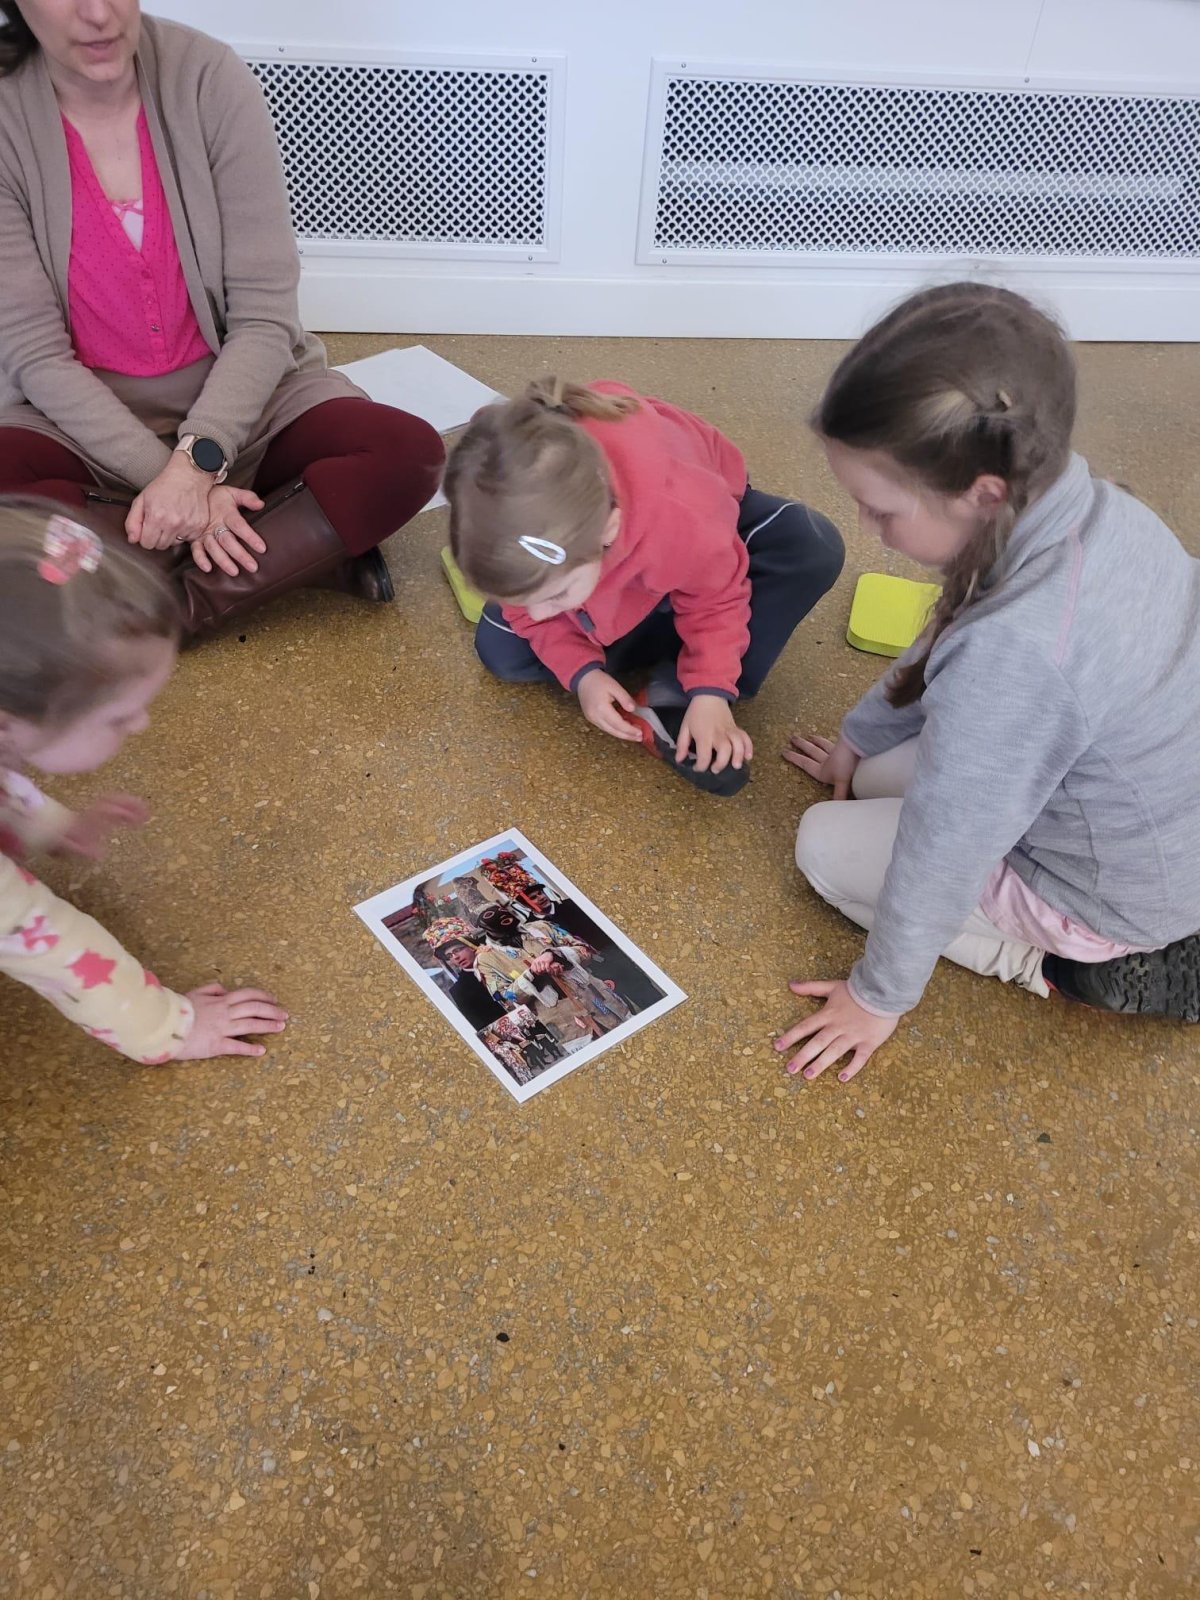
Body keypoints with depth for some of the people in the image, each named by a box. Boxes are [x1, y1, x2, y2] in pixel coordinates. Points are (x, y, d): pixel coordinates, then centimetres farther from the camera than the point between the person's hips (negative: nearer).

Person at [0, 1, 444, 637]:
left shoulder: (211, 79, -10)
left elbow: (265, 317, -12)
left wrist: (197, 461, -25)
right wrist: (167, 477, -24)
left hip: (236, 397, 0)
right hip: (83, 419, 0)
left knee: (410, 451, -26)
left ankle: (178, 607, -22)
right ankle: (307, 547, -21)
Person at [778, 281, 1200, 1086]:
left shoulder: (1015, 651, -39)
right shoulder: (1091, 506, -14)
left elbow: (944, 855, -25)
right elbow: (943, 647, 4)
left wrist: (880, 995, -8)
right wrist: (861, 738, 20)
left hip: (1114, 893, -7)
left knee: (828, 845, 3)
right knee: (885, 779, 17)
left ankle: (1068, 966, 3)